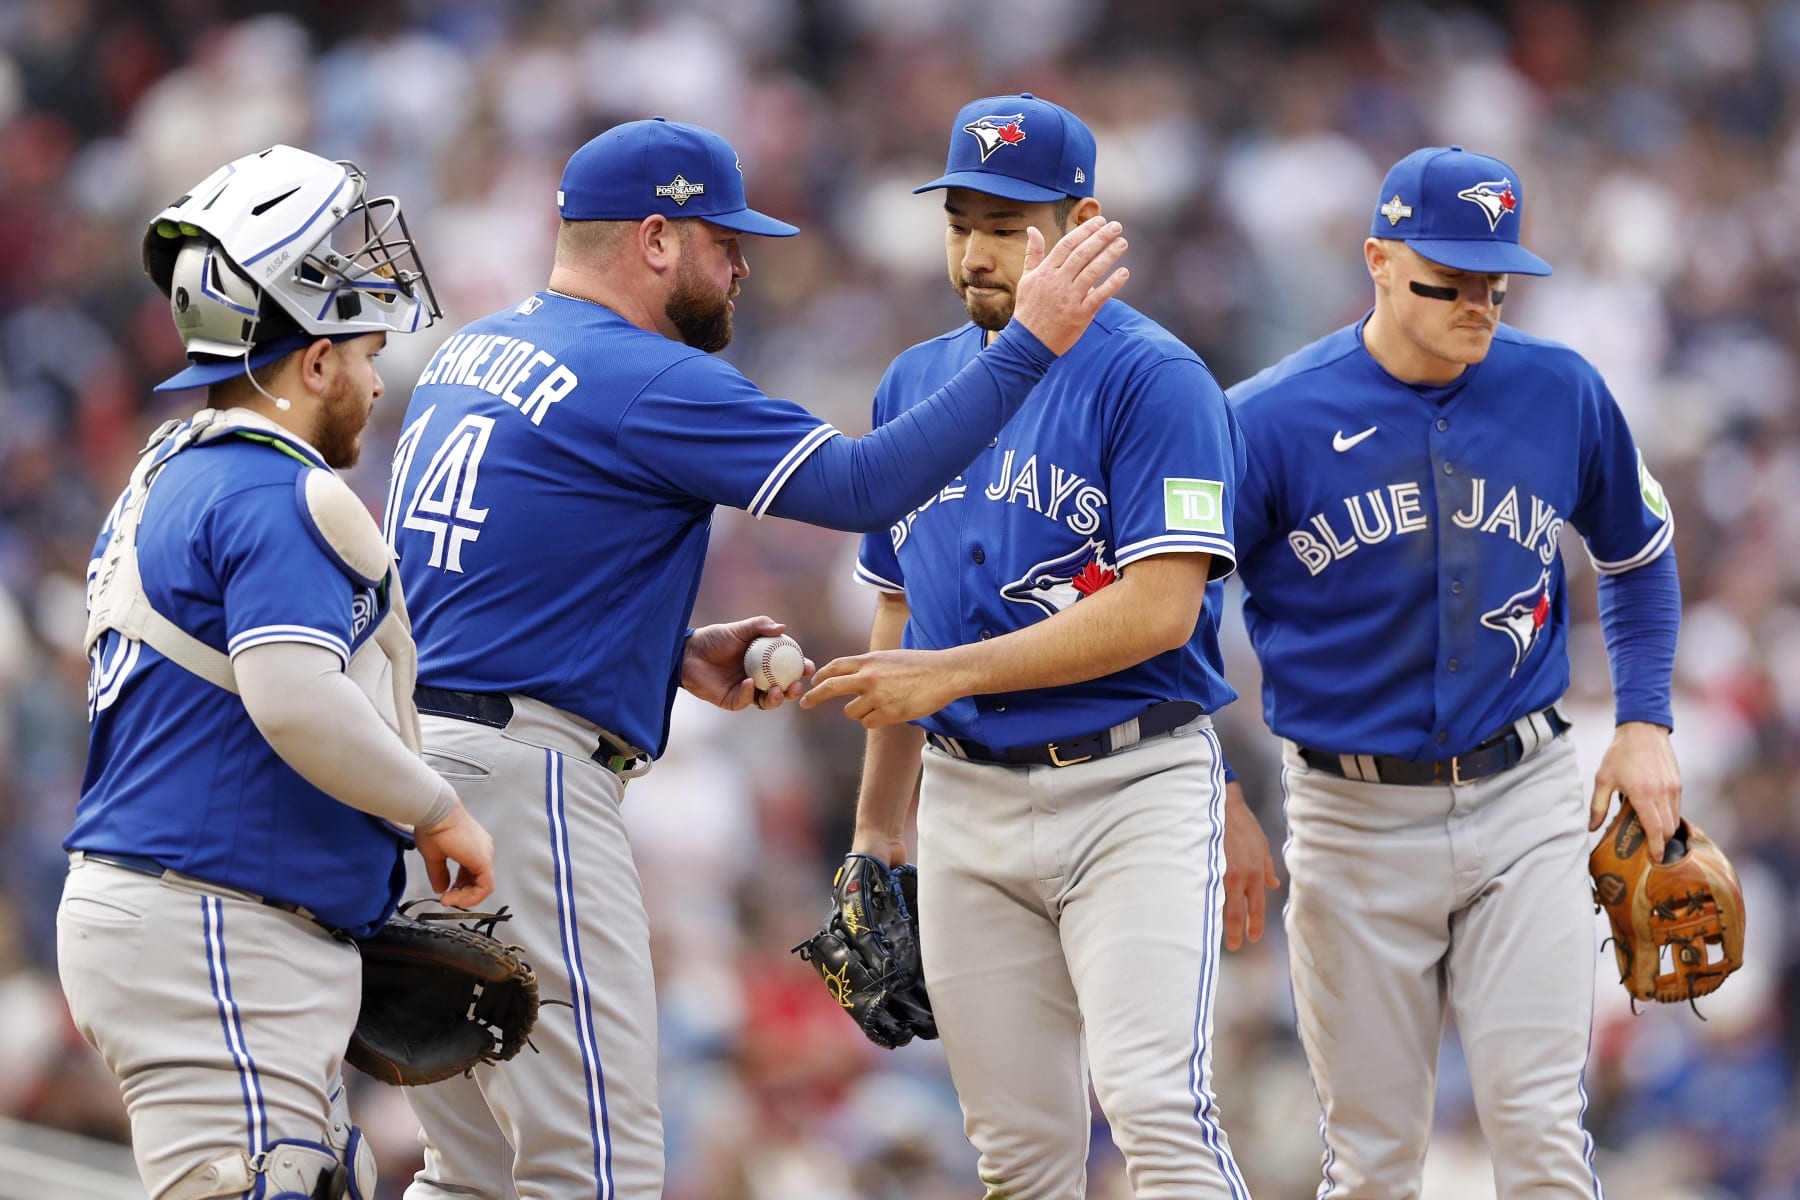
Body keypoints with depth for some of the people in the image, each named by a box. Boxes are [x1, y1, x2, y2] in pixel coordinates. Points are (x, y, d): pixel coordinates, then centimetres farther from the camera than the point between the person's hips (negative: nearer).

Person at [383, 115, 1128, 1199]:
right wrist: (1033, 343, -10)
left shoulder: (471, 354, 17)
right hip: (520, 780, -10)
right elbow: (865, 486, -16)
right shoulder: (644, 383, -11)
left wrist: (682, 655, 16)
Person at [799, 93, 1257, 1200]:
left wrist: (950, 673, -20)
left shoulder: (1153, 379, -7)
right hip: (968, 801, 6)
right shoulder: (915, 384, 14)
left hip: (1133, 785, -6)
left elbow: (1160, 608, -16)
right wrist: (877, 826, 20)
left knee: (1156, 1105, -19)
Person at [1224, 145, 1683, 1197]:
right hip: (1355, 823, -1)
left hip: (1527, 803, 1)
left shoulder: (1564, 394, 0)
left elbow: (1641, 555, 18)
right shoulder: (1271, 421, -9)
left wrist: (1645, 724, 7)